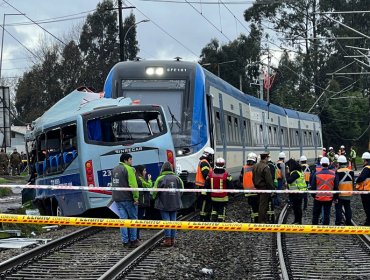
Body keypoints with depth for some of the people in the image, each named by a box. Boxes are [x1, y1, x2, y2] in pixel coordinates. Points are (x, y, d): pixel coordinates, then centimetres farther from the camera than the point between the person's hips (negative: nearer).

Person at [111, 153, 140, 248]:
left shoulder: (114, 170, 15)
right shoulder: (128, 169, -11)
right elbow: (133, 184, -17)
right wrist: (136, 197, -16)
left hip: (117, 198, 7)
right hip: (128, 198, -7)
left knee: (123, 219, 7)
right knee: (133, 218, 5)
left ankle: (125, 241, 6)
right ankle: (133, 240, 7)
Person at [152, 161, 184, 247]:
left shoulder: (160, 178, -10)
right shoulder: (177, 178, 1)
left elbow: (155, 191, -8)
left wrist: (155, 198, 12)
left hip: (164, 204, -3)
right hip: (175, 204, 3)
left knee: (166, 221, 0)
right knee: (173, 220, 10)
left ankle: (167, 239, -3)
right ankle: (172, 239, 13)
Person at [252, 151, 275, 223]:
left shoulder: (255, 166, 9)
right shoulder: (265, 167, -19)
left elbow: (253, 178, 16)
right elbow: (269, 180, -20)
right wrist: (272, 189, -13)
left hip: (258, 187, 9)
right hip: (264, 188, -9)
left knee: (261, 204, 18)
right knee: (263, 205, -3)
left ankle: (261, 220, 26)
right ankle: (262, 221, 0)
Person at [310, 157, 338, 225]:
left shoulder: (316, 174, -8)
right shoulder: (333, 174, -3)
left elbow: (313, 186, -3)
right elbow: (336, 187, 3)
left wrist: (313, 195, 12)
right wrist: (335, 197, 12)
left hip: (318, 197, -1)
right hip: (329, 198, 1)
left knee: (316, 214, 11)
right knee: (327, 214, 7)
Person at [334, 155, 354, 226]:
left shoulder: (338, 172, -17)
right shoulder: (351, 172, 1)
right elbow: (353, 182, 12)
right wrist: (351, 191, 24)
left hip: (340, 194, -5)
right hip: (348, 194, 5)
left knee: (338, 209, 2)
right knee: (348, 208, 15)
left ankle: (339, 223, 1)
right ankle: (349, 222, 22)